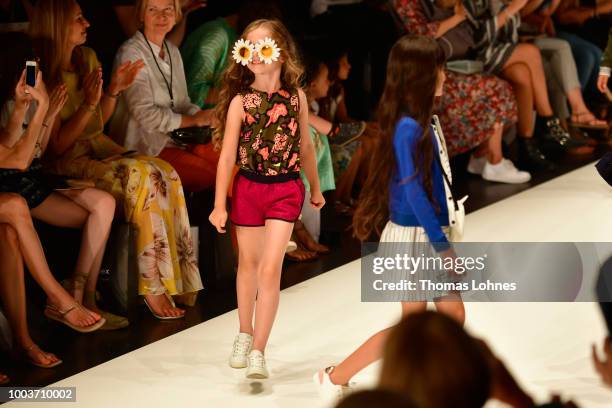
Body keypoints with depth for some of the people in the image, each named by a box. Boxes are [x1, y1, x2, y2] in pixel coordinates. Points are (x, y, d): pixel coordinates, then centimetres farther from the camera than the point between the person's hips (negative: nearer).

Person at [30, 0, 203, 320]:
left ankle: (174, 279, -21)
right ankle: (153, 286, -26)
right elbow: (57, 145, -13)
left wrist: (114, 90, 2)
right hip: (69, 163, -7)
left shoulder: (87, 58, 11)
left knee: (167, 175, -21)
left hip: (99, 149, 7)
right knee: (141, 175, -31)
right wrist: (89, 104, -21)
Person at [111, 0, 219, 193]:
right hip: (145, 149, -8)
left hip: (176, 137, 8)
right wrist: (194, 120, -14)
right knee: (210, 174, -23)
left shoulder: (172, 51, 13)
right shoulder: (130, 54, -13)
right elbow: (145, 114, -19)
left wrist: (202, 116, -7)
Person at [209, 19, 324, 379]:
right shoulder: (240, 101, -7)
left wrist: (315, 188, 20)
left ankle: (258, 352, -8)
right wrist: (219, 205, -8)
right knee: (248, 264, 15)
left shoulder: (296, 97, -2)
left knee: (270, 269, -10)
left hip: (286, 190, 0)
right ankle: (245, 335, 35)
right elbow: (227, 156, -6)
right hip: (248, 188, 1)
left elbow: (305, 145, 11)